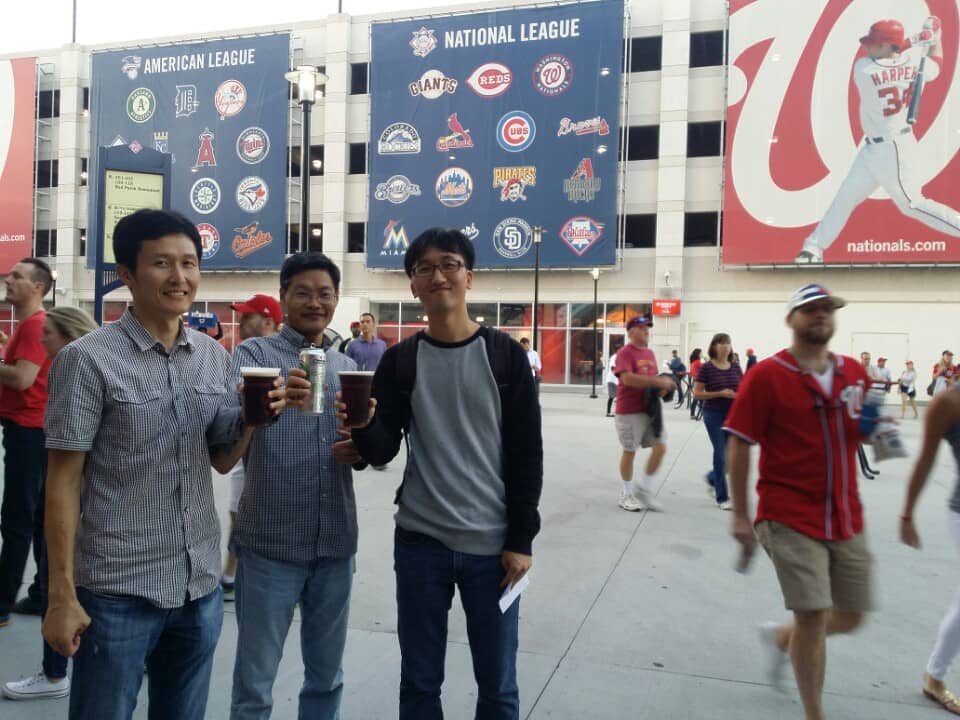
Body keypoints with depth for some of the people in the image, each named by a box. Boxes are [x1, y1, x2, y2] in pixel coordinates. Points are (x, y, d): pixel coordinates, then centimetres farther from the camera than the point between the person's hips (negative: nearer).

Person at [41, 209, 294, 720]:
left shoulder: (215, 357, 3)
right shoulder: (87, 359, -11)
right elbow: (63, 480, -9)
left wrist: (253, 418, -10)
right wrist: (62, 594, -9)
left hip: (201, 583, 5)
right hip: (117, 590, -5)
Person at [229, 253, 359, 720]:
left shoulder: (348, 365, 9)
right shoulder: (254, 353, -4)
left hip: (335, 542, 4)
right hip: (270, 542, -4)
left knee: (326, 676, 18)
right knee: (255, 682, 9)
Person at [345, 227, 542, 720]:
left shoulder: (505, 355, -2)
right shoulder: (400, 360, 2)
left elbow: (527, 453, -3)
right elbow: (382, 452, -3)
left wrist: (521, 539, -6)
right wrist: (363, 425, -25)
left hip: (493, 544, -1)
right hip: (419, 542, 1)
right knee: (419, 681, 14)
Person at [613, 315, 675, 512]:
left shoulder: (649, 353, 13)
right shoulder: (625, 353, -12)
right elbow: (627, 378, -25)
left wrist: (663, 385, 0)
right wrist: (657, 381, -26)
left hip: (650, 409, 7)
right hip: (629, 412, -7)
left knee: (660, 447, 3)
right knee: (629, 451, 4)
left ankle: (644, 488, 18)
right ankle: (627, 494, 19)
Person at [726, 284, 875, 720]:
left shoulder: (854, 373, 5)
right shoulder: (766, 375, -10)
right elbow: (738, 445, -9)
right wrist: (740, 515, -9)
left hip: (846, 518, 6)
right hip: (790, 519, -6)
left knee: (850, 618, 12)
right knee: (812, 616, -5)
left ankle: (782, 637, 42)